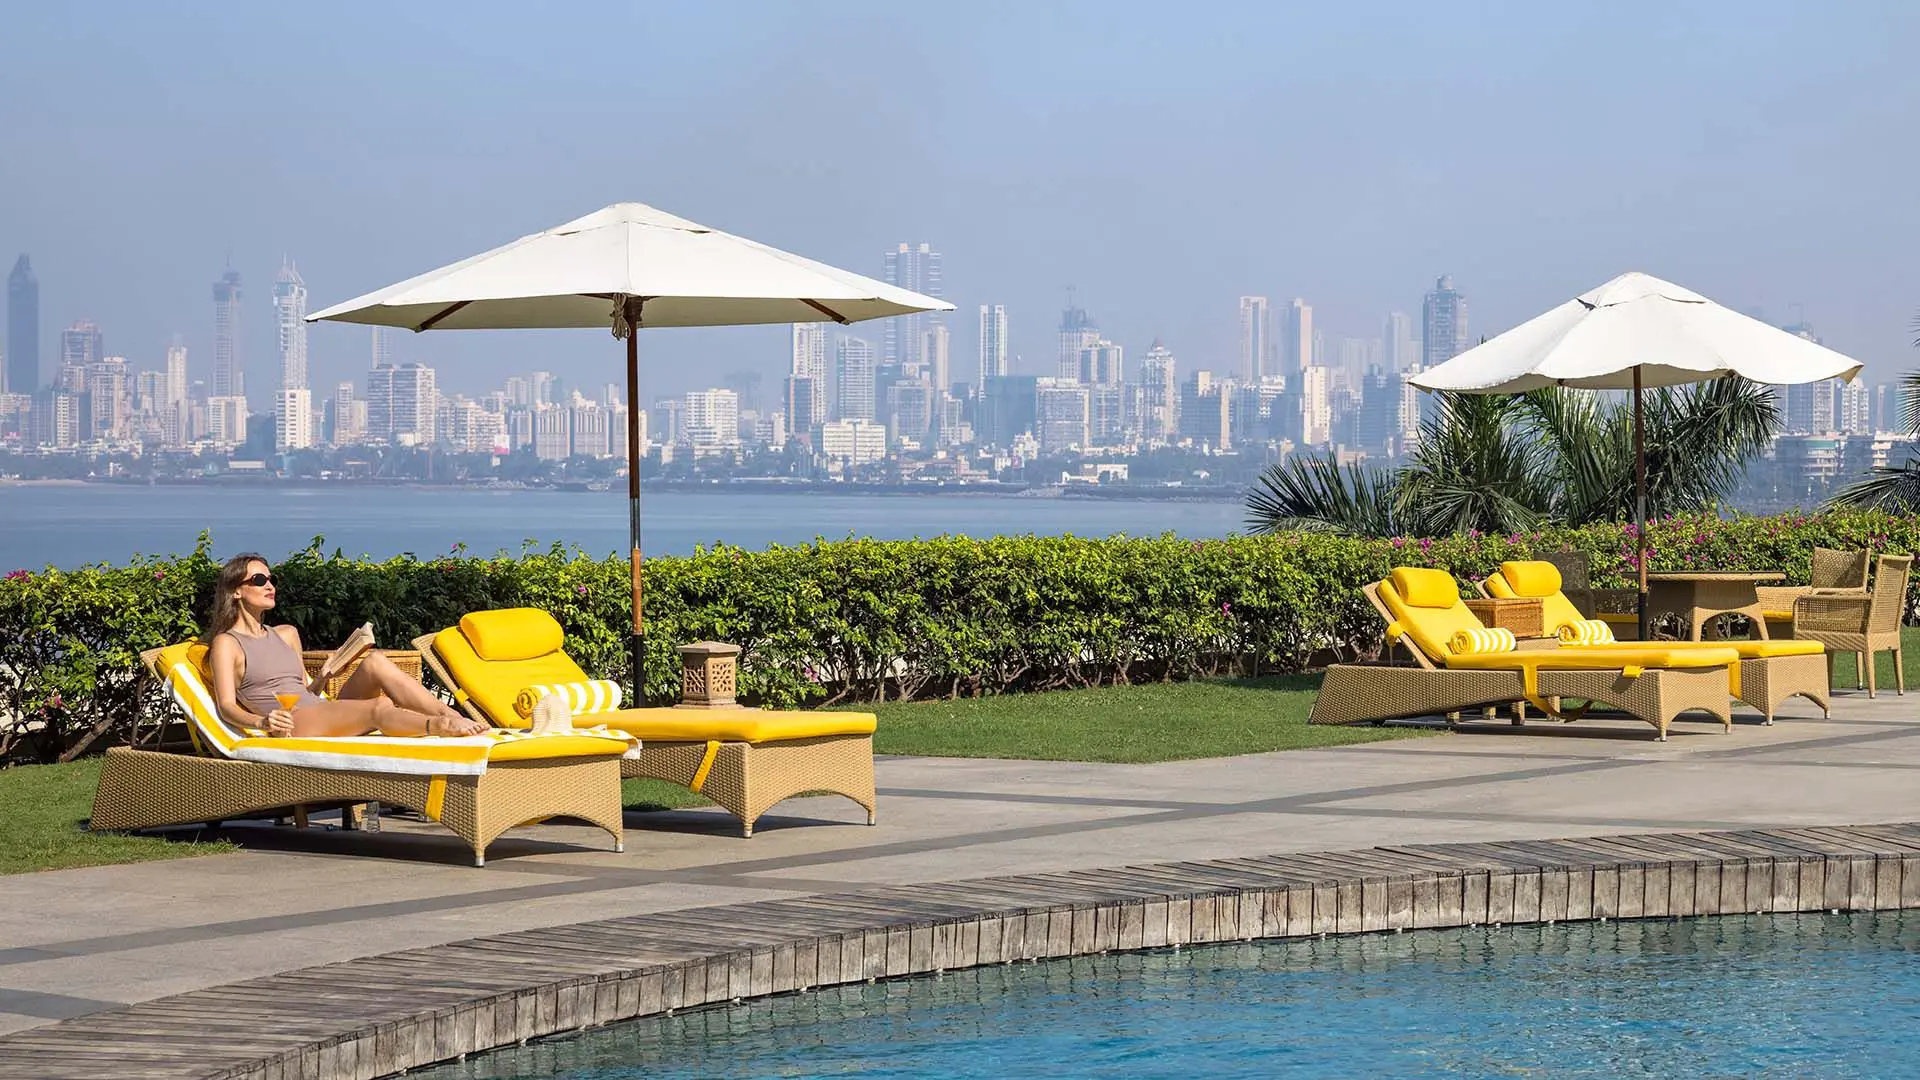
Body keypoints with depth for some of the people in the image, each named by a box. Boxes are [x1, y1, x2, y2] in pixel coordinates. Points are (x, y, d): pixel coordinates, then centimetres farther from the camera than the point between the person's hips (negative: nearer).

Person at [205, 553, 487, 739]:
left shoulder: (286, 635, 28)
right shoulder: (226, 644, 8)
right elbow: (227, 707, -4)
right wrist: (261, 722, -24)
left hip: (324, 714, 7)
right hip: (293, 727, -7)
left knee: (375, 661, -19)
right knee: (380, 708, -33)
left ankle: (452, 717, -32)